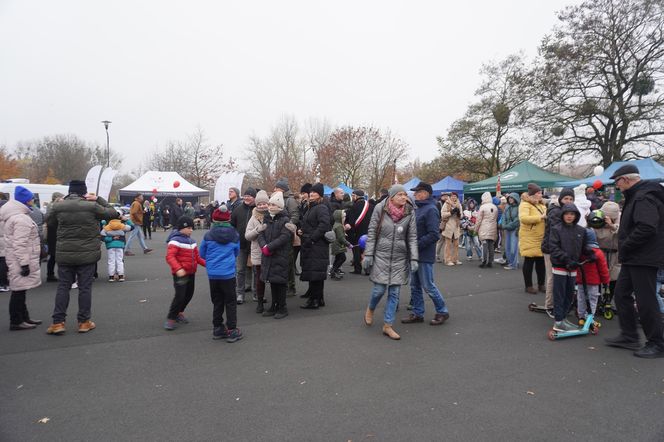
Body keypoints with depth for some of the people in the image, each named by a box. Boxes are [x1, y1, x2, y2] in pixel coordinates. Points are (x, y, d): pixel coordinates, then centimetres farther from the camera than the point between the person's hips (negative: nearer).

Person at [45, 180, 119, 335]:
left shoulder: (58, 206, -3)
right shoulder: (92, 206, -11)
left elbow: (49, 223, 14)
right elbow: (113, 213, 1)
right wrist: (99, 199, 4)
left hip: (64, 254, 2)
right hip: (87, 254, -2)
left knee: (63, 286, 11)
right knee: (85, 287, 6)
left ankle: (58, 322, 11)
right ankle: (84, 322, 13)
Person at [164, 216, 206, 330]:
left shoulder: (191, 241, 12)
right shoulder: (175, 241, -14)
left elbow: (197, 257, 17)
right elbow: (170, 256, -24)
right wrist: (178, 269, -36)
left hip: (191, 273, 8)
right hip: (180, 274, -8)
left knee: (189, 294, 14)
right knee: (180, 296, -11)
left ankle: (179, 313, 33)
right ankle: (170, 318, 3)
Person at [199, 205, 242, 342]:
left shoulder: (208, 236, -4)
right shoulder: (235, 235, -2)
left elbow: (202, 254, 8)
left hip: (212, 273, 2)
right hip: (228, 273, -1)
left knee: (217, 301, 15)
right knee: (230, 302, 7)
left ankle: (217, 328, 23)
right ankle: (231, 331, 8)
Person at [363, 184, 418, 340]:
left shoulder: (410, 212, -3)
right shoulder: (380, 209, -8)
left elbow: (412, 237, -1)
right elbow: (371, 233, -4)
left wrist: (414, 258, -8)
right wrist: (368, 254, -7)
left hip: (400, 258, 2)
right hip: (381, 256, -2)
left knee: (394, 293, 5)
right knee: (379, 289, 1)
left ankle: (387, 326, 18)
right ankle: (370, 309, 35)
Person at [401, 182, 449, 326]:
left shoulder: (430, 210, -16)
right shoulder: (419, 209, 13)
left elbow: (434, 235, -23)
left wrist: (416, 245, -22)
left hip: (424, 255, -9)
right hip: (415, 254, 9)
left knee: (428, 286, 1)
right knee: (414, 285, 13)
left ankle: (442, 311, 19)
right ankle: (417, 314, 24)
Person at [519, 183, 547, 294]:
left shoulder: (541, 205, 16)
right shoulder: (525, 204, -10)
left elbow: (545, 217, 28)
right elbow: (523, 218, -27)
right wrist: (540, 217, -23)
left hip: (541, 238, 7)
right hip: (529, 239, -7)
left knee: (541, 261, 11)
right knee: (529, 262, 1)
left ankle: (541, 284, 24)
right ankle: (528, 286, 10)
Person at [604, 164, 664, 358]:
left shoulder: (645, 197, -18)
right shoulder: (635, 196, 16)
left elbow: (646, 229, -29)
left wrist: (624, 247, -18)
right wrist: (624, 249, 11)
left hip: (644, 259, -11)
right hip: (633, 258, 11)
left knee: (646, 301, -2)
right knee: (622, 294, 14)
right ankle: (629, 336, 24)